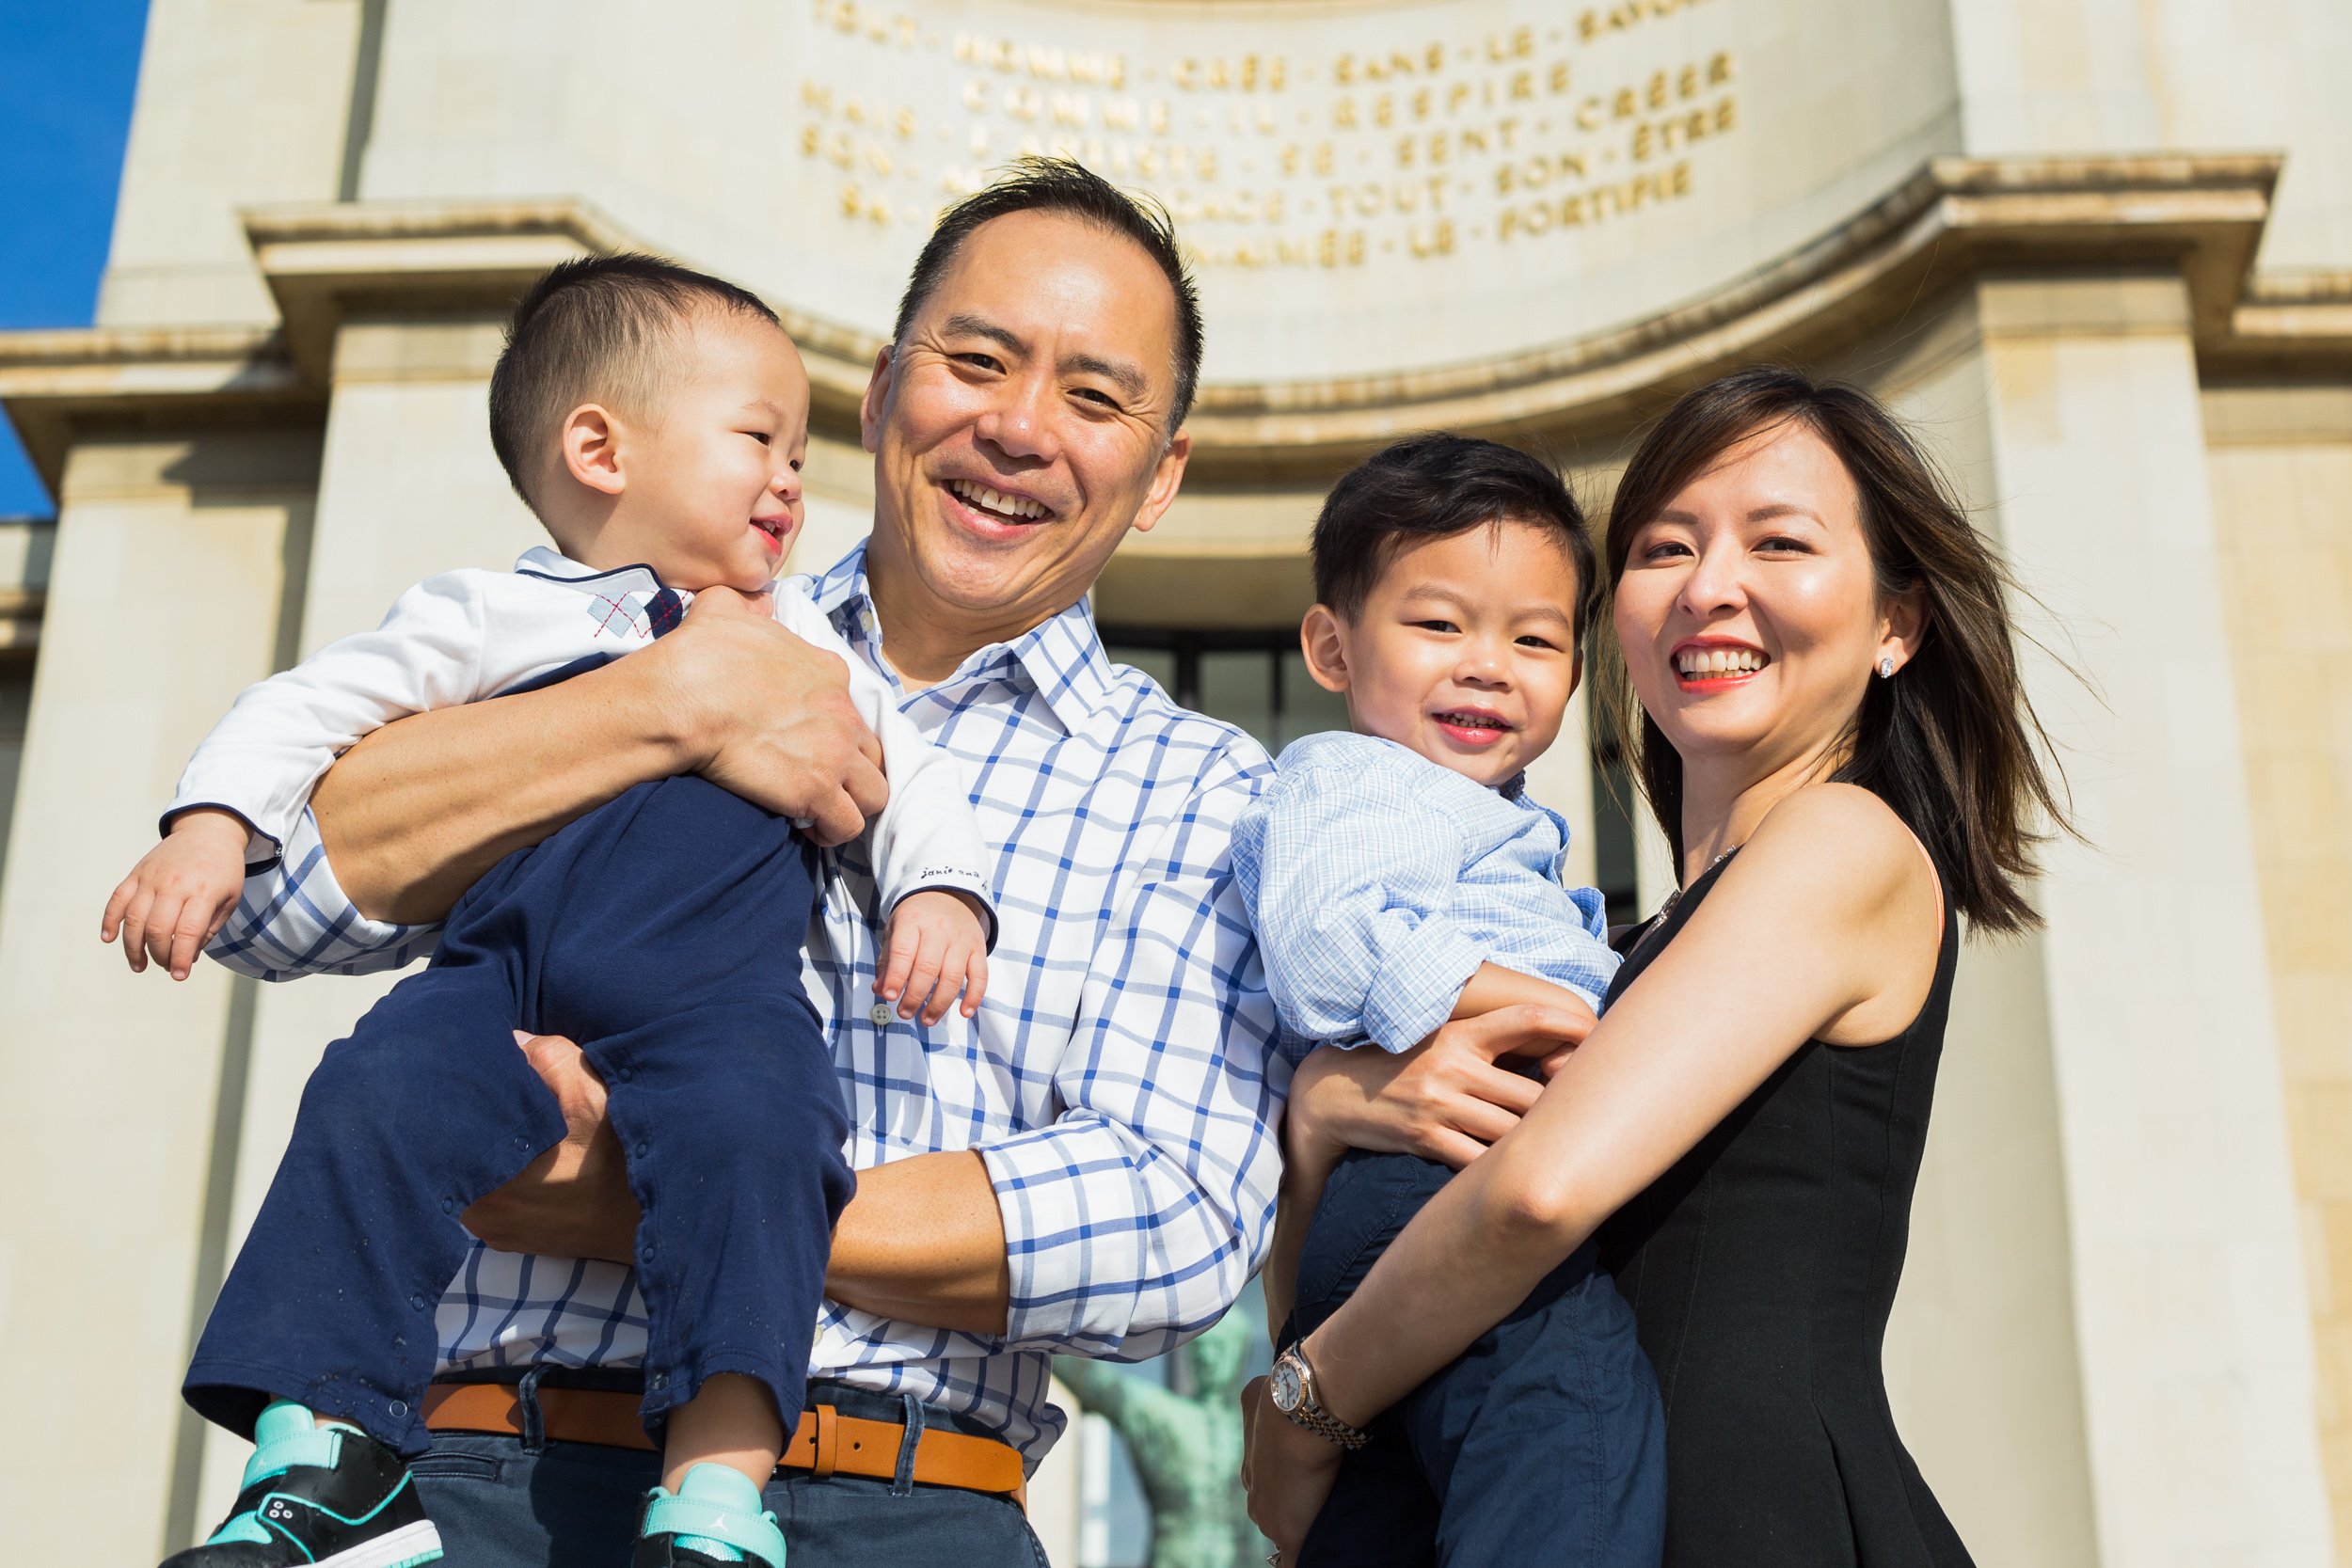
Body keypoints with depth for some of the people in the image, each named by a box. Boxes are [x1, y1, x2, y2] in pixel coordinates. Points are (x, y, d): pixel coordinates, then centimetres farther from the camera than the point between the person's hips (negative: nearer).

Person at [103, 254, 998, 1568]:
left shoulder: (794, 640, 26)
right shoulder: (494, 619, 17)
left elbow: (908, 768, 24)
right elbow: (313, 706, 14)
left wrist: (941, 891, 5)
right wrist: (211, 825, -2)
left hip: (719, 994, 0)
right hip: (505, 979, 0)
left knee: (750, 1135, -31)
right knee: (372, 1105, -25)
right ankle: (323, 1458, -14)